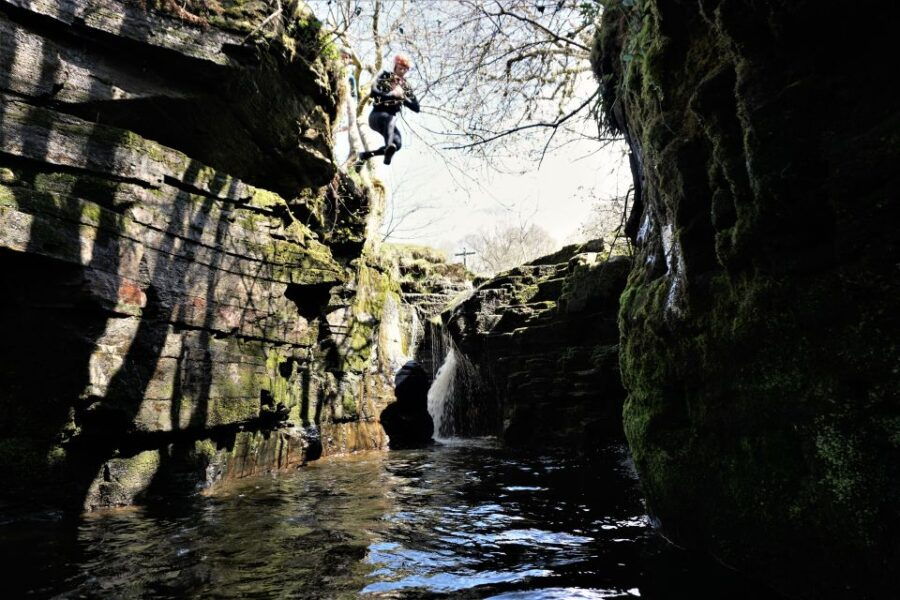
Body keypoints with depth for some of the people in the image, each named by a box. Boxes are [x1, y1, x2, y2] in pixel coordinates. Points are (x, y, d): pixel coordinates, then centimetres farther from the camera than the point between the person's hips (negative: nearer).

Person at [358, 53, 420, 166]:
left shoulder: (406, 87, 12)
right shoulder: (384, 76, 2)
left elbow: (416, 108, 3)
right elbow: (373, 92, -17)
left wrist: (403, 97, -11)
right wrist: (392, 95, -25)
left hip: (391, 121, 4)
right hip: (376, 115, -4)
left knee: (397, 143, -23)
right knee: (391, 118, -38)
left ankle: (366, 154, -4)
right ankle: (389, 147, -68)